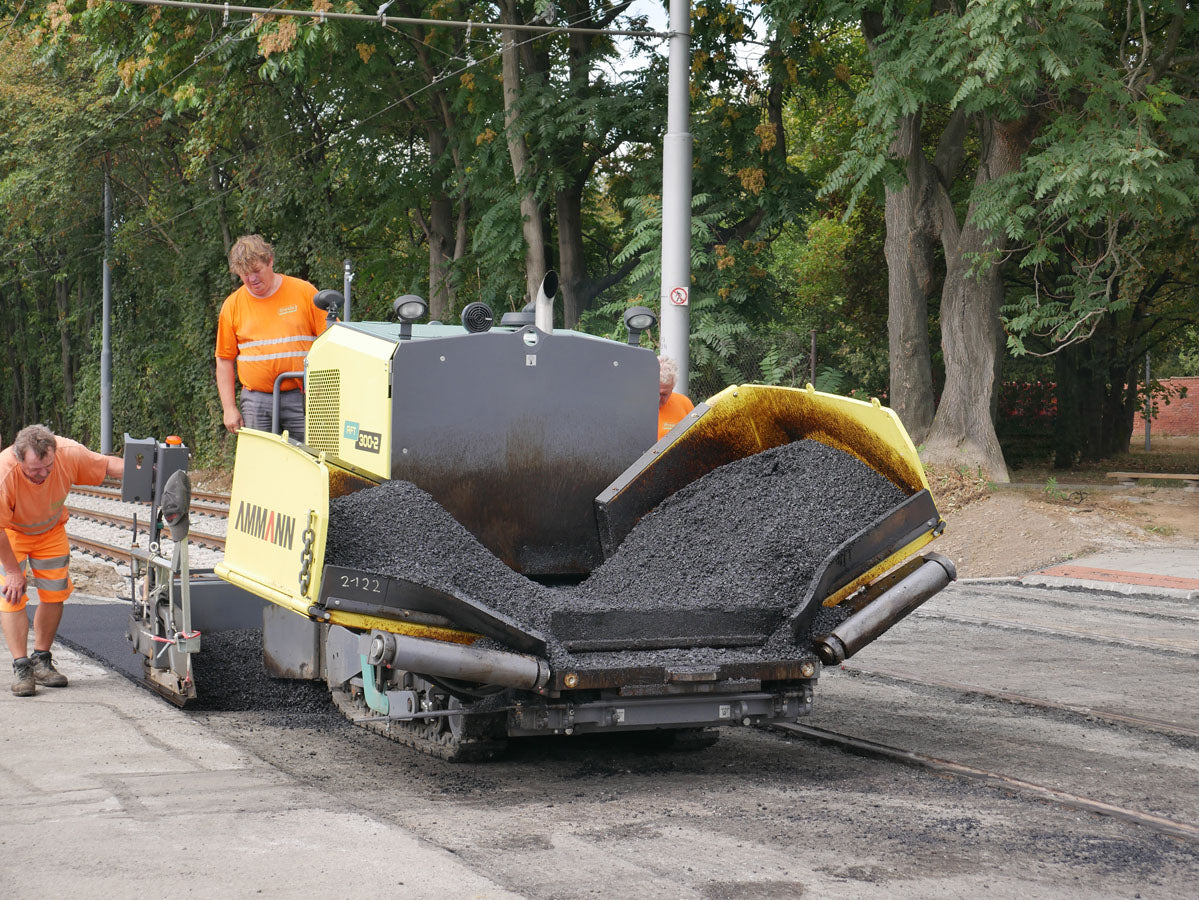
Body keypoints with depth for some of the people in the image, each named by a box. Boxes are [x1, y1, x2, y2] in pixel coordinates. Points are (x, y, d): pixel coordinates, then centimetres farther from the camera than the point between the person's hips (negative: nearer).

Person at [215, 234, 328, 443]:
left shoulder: (304, 292, 3)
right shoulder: (233, 305, 8)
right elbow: (224, 359, 11)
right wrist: (229, 408, 4)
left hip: (300, 398, -1)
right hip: (256, 401, 2)